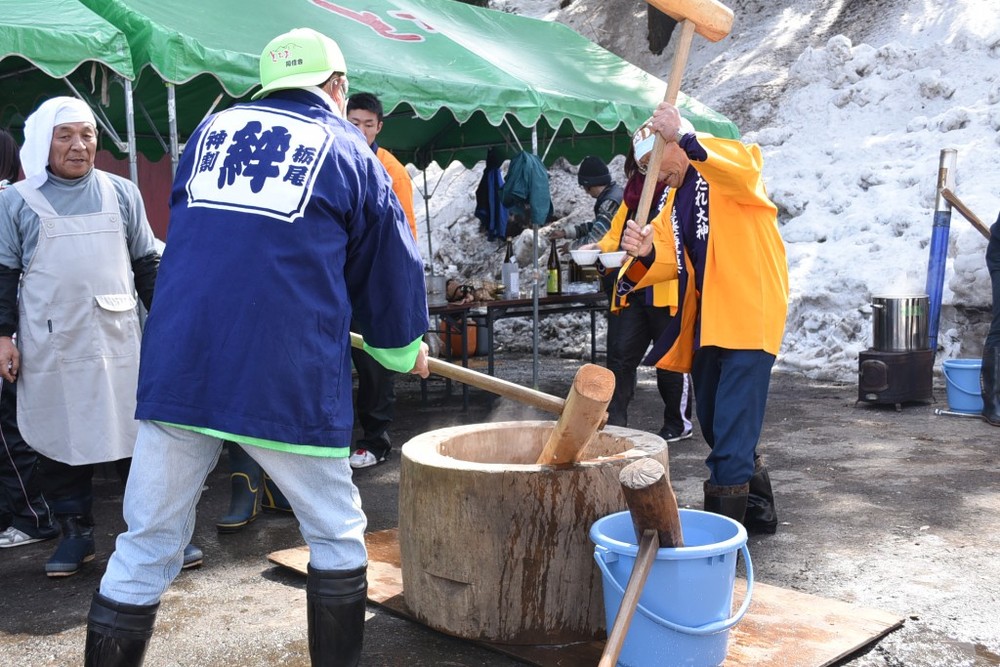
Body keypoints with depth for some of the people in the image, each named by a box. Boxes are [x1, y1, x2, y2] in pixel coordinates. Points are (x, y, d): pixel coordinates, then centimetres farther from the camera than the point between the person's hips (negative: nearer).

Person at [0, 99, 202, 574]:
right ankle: (75, 533, 22)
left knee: (138, 437, 4)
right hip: (51, 348, 0)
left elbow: (146, 263, 13)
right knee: (59, 442, 8)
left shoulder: (122, 193, 7)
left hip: (117, 341, 1)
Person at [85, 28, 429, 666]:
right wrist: (407, 347, 33)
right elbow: (392, 271, 15)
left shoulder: (209, 130, 18)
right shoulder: (350, 151, 9)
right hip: (290, 376, -3)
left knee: (146, 547, 11)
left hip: (176, 367, 3)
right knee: (337, 535, 16)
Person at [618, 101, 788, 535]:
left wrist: (684, 138, -42)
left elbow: (745, 169, -31)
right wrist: (647, 253, -19)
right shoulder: (674, 198, 16)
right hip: (707, 320, 9)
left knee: (732, 432, -11)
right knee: (714, 427, 18)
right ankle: (758, 510, 37)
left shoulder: (727, 169, -5)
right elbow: (670, 261, 3)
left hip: (749, 316, -9)